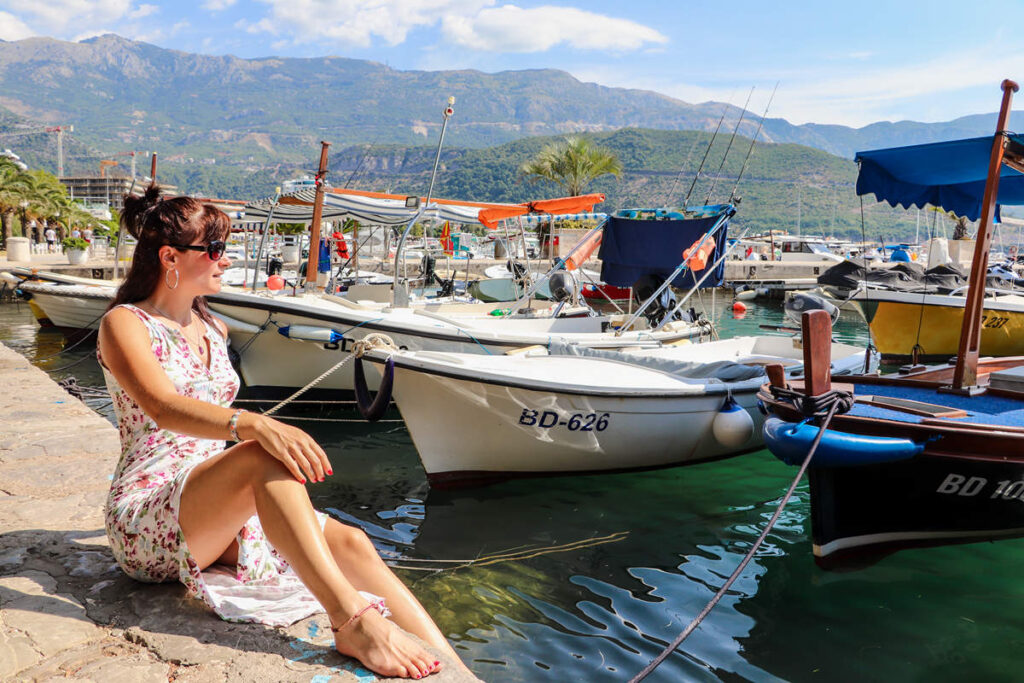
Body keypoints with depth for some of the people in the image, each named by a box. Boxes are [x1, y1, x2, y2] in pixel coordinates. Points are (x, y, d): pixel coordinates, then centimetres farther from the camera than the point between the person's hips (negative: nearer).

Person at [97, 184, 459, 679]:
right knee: (265, 454, -35)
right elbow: (164, 409, -24)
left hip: (217, 517, 6)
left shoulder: (214, 330, 17)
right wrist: (255, 425, -42)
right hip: (145, 522, -6)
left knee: (349, 541, -20)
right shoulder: (124, 324, -5)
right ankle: (352, 622, -41)